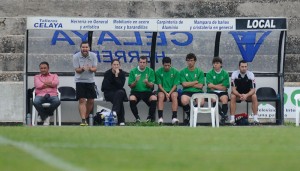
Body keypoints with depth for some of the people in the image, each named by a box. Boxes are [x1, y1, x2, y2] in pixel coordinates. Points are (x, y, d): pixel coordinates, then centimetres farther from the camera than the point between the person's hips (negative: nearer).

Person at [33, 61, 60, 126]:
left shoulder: (54, 76, 23)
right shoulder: (37, 77, 22)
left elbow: (56, 83, -1)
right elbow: (38, 85, 0)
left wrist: (44, 84, 2)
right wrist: (50, 84, 4)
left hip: (52, 95, 0)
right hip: (40, 95, 0)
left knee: (57, 101, -37)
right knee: (36, 102, -37)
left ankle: (45, 114, -14)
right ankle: (45, 118, -19)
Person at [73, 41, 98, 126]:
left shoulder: (93, 56, -2)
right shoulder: (76, 56, -8)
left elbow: (95, 69, -4)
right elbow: (77, 70, -10)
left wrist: (91, 69, -27)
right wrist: (82, 69, -32)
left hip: (90, 81, 3)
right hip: (80, 81, -3)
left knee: (91, 101, 6)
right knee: (82, 100, -12)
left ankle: (86, 117, 23)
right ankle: (83, 120, -17)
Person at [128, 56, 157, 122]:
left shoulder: (150, 71, 4)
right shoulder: (133, 71, 3)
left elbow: (151, 86, 1)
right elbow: (131, 86, 1)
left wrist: (147, 83, -22)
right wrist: (135, 81, -19)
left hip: (147, 91, 0)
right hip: (136, 91, 0)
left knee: (154, 99, -30)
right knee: (132, 99, -33)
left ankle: (150, 117, -9)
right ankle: (137, 117, -15)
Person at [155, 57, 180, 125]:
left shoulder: (175, 72, 1)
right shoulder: (158, 72, 0)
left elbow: (175, 85, -1)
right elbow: (159, 85, -2)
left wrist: (169, 93, -17)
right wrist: (166, 93, -17)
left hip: (172, 90, 0)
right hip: (162, 90, 0)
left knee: (174, 95, -34)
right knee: (161, 96, -34)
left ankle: (174, 117, -38)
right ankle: (160, 118, -39)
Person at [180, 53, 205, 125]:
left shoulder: (200, 72, 9)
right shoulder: (183, 72, 9)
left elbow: (200, 86, 0)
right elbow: (184, 84, -4)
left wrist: (189, 84, 0)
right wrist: (195, 82, 1)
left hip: (197, 91, 0)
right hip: (187, 92, 0)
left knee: (201, 102, -33)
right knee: (184, 101, -36)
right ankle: (189, 115, -3)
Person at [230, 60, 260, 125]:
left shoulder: (251, 74, -14)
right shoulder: (234, 74, -15)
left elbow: (253, 90, -17)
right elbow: (233, 89, -18)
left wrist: (246, 95, -36)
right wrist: (240, 95, -37)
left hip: (248, 94, 1)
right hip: (237, 93, -1)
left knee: (254, 97, -29)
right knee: (232, 97, -31)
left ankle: (256, 118, -24)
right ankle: (232, 119, -29)